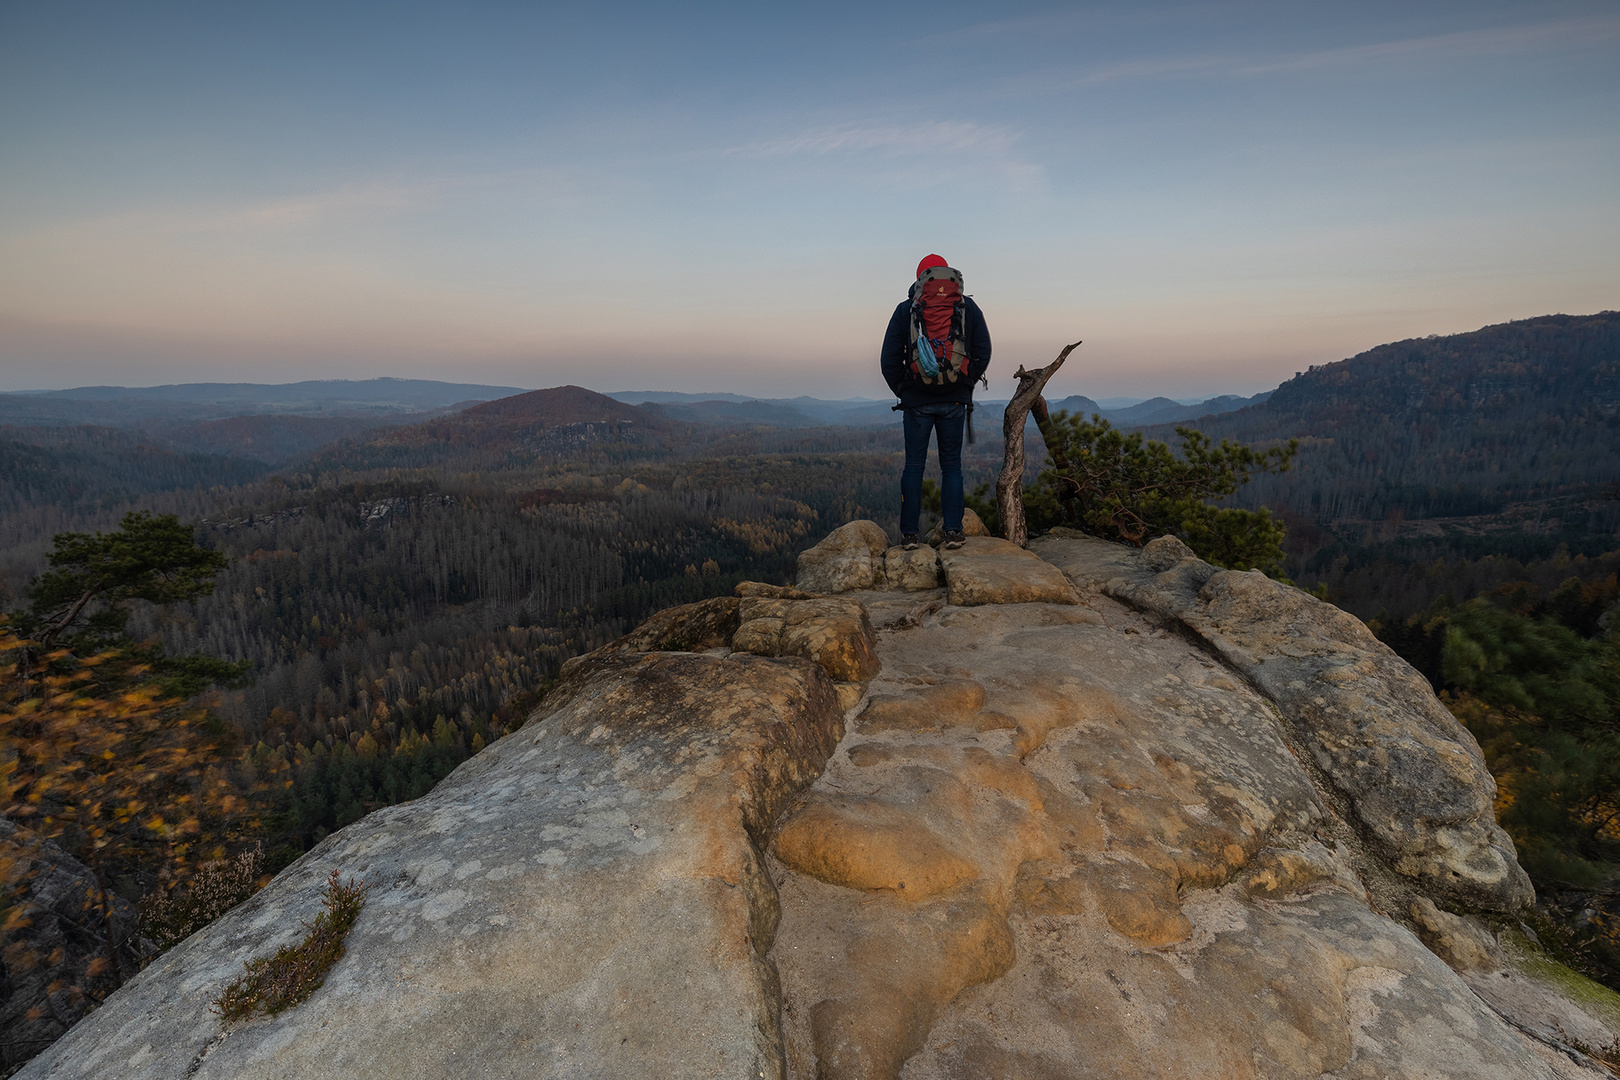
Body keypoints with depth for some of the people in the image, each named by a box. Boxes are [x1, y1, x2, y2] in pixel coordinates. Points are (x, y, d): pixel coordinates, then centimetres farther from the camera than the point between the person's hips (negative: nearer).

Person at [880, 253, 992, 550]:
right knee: (951, 465, 9)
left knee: (913, 465, 6)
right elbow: (983, 353, 4)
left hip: (916, 401, -1)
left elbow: (889, 359, 0)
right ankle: (953, 531, 7)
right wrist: (965, 385, 14)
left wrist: (901, 391, 12)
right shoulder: (969, 307, 5)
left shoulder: (905, 309, 2)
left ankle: (909, 533, 6)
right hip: (955, 402, 1)